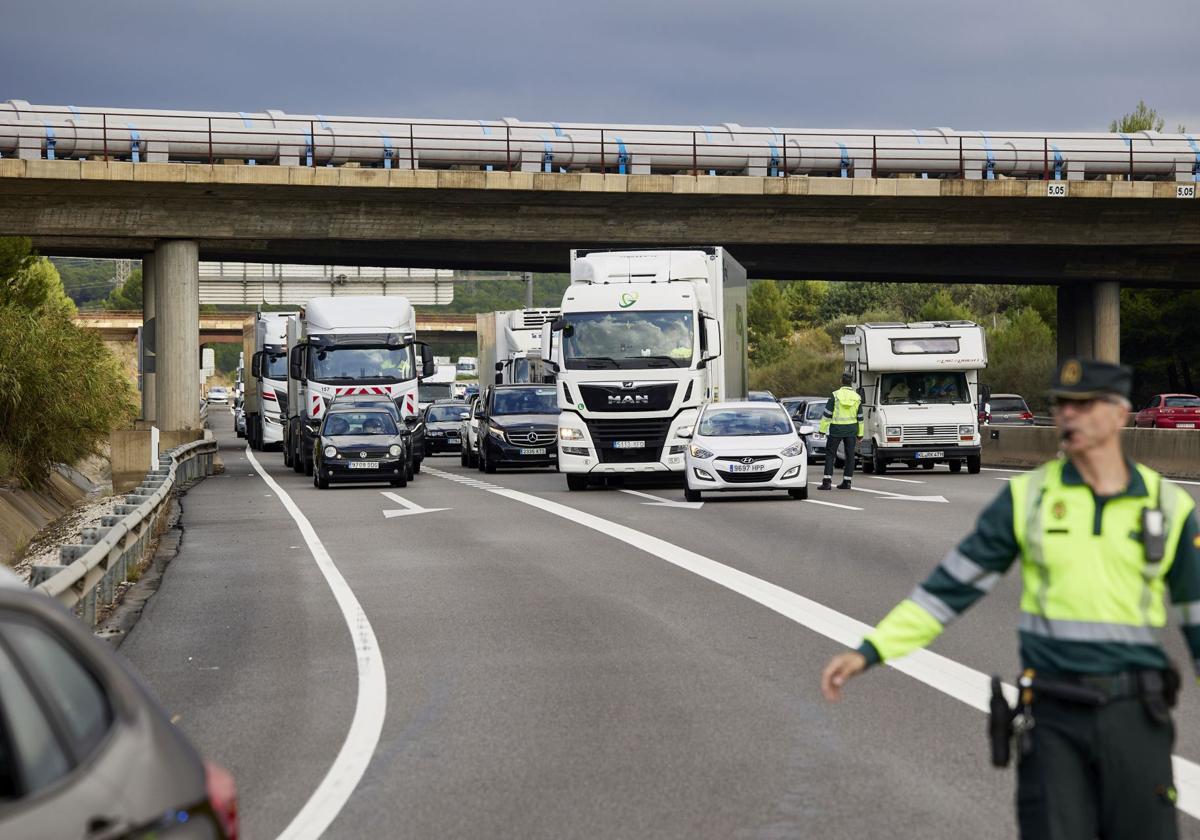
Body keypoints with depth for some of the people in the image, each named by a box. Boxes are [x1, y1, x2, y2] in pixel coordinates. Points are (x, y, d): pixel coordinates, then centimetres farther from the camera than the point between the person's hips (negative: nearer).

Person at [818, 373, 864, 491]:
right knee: (850, 455, 9)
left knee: (830, 454, 1)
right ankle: (846, 482, 8)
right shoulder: (857, 397, 4)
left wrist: (823, 429, -2)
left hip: (836, 430, -3)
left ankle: (827, 482, -8)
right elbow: (860, 417, 9)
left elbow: (827, 414, -7)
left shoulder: (835, 395, -7)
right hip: (851, 430, 3)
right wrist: (860, 434, 16)